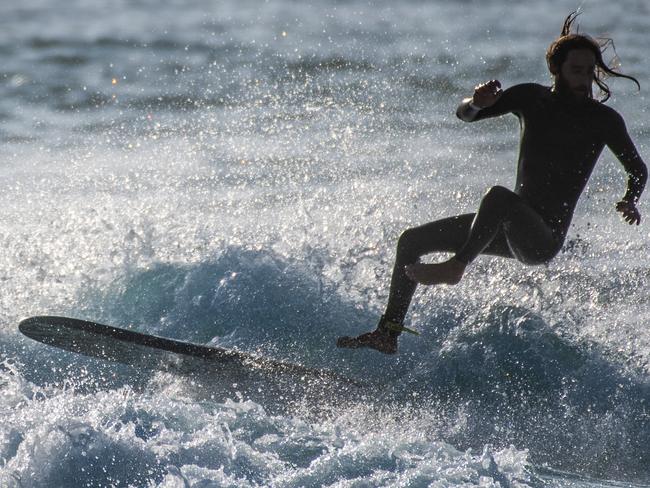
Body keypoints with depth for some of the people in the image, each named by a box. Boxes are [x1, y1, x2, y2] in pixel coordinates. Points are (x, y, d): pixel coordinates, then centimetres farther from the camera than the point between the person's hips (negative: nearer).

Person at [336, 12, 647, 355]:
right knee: (411, 241, 5)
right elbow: (465, 114, 4)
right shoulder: (531, 98, 4)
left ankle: (455, 268, -31)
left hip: (545, 239, -6)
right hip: (514, 228, 6)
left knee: (499, 197, -39)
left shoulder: (603, 119, -6)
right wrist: (478, 102, -20)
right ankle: (388, 334, 8)